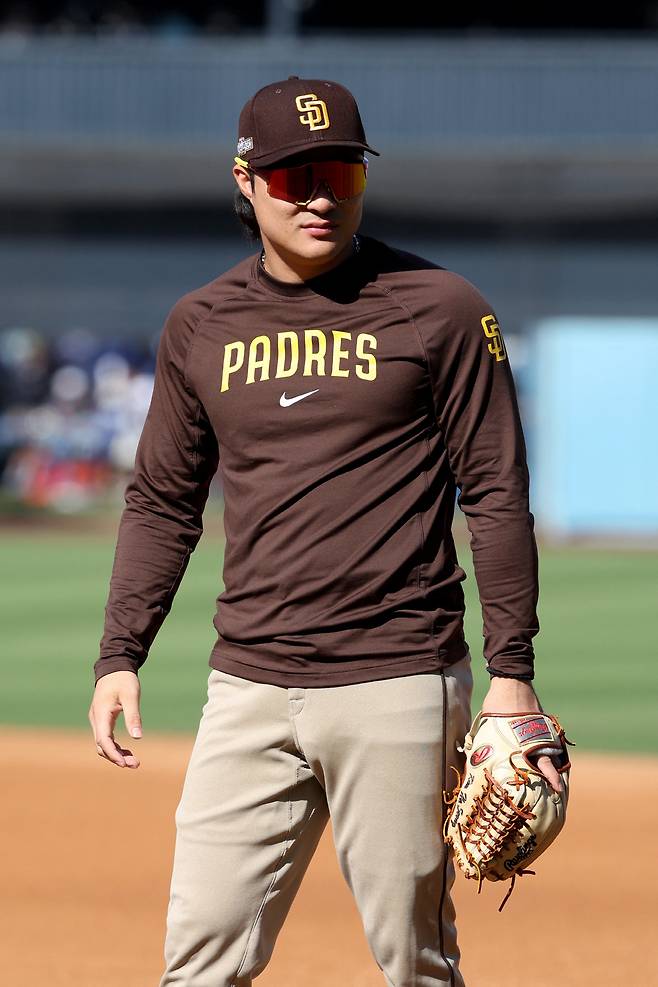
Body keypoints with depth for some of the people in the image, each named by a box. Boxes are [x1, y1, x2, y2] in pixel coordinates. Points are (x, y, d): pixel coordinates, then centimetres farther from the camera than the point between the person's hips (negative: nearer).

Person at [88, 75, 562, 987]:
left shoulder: (439, 310, -1)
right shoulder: (202, 324, 10)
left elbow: (497, 494, -1)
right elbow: (162, 502, 17)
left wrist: (512, 672, -6)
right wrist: (120, 655, 8)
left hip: (398, 688, -3)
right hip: (249, 691, 4)